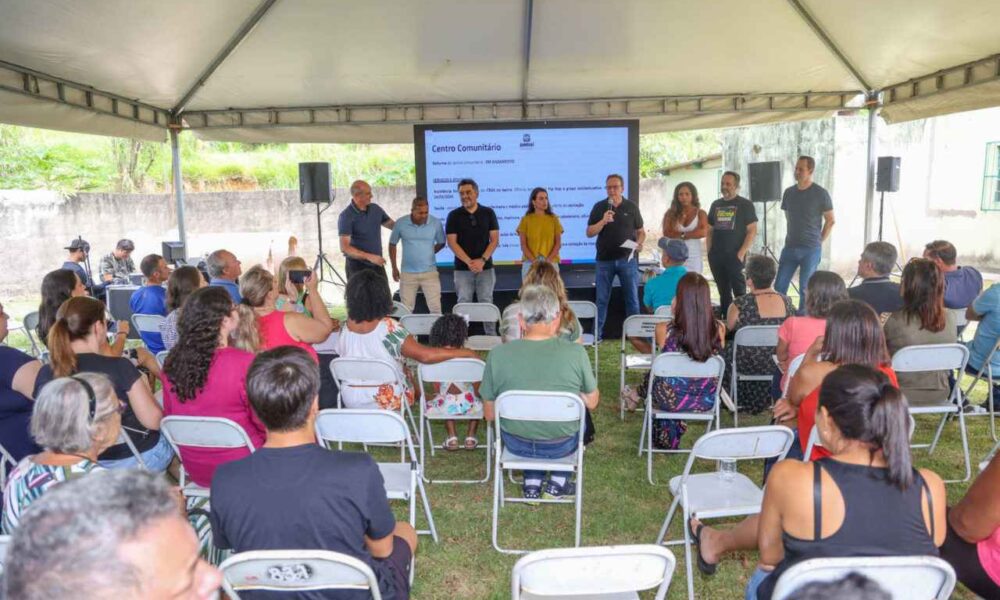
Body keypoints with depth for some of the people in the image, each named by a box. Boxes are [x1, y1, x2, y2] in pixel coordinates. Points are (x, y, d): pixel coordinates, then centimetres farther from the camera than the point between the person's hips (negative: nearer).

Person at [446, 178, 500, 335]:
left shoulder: (488, 213, 5)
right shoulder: (454, 216, 3)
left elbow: (495, 240, 2)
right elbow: (452, 242, -2)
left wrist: (482, 260, -11)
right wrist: (469, 262, -13)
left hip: (485, 267, 0)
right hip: (462, 268, 0)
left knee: (487, 303, 3)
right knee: (463, 304, 0)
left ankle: (492, 337, 10)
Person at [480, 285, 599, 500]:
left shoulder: (497, 354, -18)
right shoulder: (576, 353, -20)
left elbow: (489, 414, -7)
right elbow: (592, 402, -5)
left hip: (516, 444, 1)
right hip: (562, 446, -1)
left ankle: (532, 484, 30)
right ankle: (558, 483, 32)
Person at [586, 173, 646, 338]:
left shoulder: (631, 207, 5)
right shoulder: (599, 207, 3)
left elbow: (641, 231, 11)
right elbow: (589, 233, -1)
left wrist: (639, 243, -9)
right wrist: (603, 221, -17)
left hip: (627, 259, 0)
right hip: (605, 259, 0)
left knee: (632, 298, 4)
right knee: (602, 299, 4)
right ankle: (596, 335, 10)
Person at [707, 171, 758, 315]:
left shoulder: (745, 204, 0)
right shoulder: (716, 204, 14)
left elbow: (752, 230, -5)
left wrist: (741, 253, -13)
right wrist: (709, 251, 8)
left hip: (734, 256, -5)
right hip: (716, 256, 5)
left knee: (739, 291, -7)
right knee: (723, 291, 10)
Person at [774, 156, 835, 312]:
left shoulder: (821, 194, -6)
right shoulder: (789, 192, 7)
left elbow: (830, 220, 1)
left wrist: (819, 241, -1)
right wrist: (795, 235, 14)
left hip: (811, 249, -4)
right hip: (790, 247, 4)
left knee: (806, 289, 1)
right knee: (779, 286, 3)